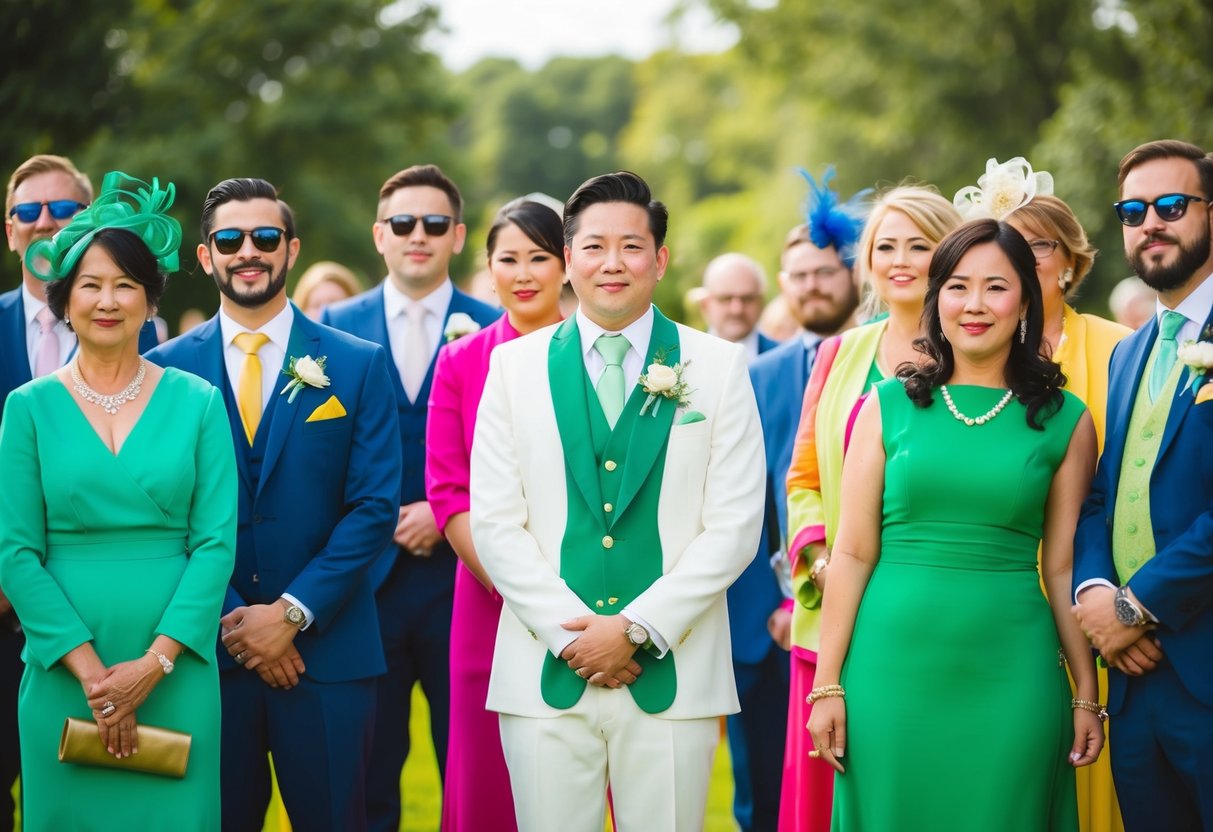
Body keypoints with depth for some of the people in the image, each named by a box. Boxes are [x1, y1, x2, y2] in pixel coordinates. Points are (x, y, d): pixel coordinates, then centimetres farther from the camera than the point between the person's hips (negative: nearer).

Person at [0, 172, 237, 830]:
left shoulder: (197, 403, 4)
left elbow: (216, 543, -1)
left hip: (175, 674, 0)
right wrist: (90, 670, -11)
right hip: (64, 675, 0)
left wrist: (154, 663, -11)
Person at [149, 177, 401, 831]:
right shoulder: (168, 369, 4)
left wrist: (291, 613, -10)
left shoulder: (357, 366, 3)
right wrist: (229, 619, -9)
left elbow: (375, 507, -3)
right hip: (206, 649, 1)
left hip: (326, 651, 0)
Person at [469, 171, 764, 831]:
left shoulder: (718, 366, 4)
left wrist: (637, 629, -9)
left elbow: (734, 525, -1)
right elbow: (495, 522, 2)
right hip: (546, 675, 1)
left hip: (672, 675, -1)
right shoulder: (515, 365, 7)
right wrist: (570, 633, -8)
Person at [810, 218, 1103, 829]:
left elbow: (1064, 567, 6)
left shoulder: (1065, 421, 3)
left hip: (1010, 675, 0)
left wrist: (1087, 696, 4)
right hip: (892, 666, 0)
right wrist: (827, 685, -2)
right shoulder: (889, 405, 3)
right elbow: (853, 552, 2)